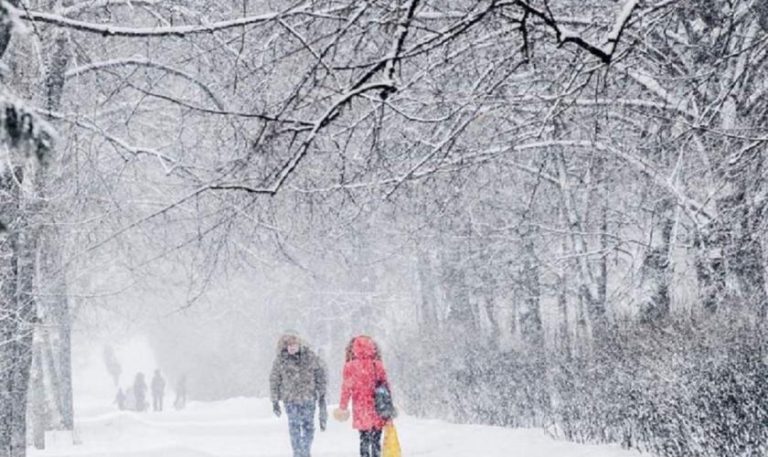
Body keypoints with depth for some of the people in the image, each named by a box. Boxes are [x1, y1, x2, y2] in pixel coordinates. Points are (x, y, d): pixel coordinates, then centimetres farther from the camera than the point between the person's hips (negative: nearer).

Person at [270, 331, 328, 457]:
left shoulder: (310, 357, -3)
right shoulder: (280, 360, -5)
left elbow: (321, 373, 7)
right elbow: (274, 381, 3)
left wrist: (321, 393, 7)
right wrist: (275, 401, 3)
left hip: (309, 398, 2)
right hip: (290, 399, -1)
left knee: (308, 426, 10)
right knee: (294, 427, -6)